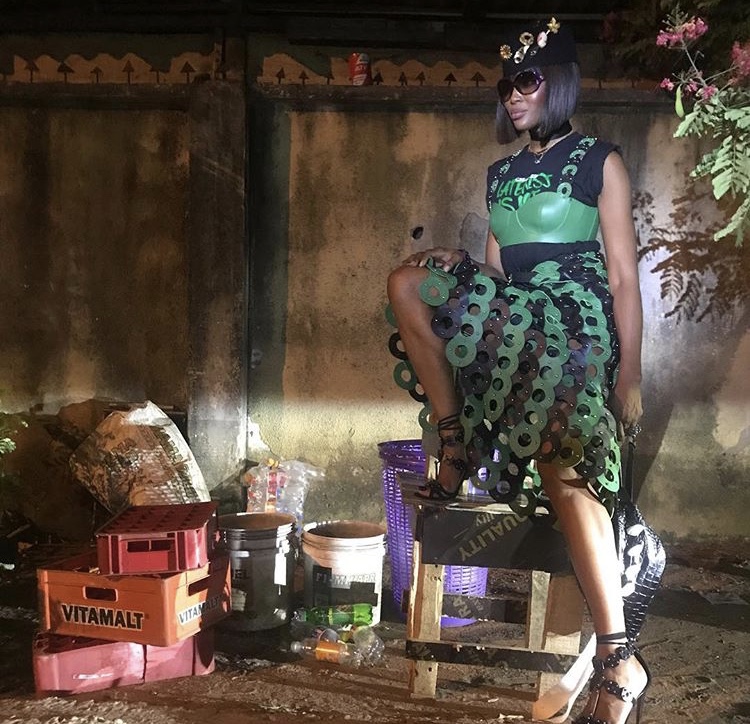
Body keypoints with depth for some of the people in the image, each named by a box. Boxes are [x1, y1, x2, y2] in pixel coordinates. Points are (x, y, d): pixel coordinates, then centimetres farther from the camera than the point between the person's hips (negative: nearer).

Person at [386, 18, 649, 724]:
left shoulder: (600, 162, 2)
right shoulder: (502, 174, 19)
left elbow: (624, 274, -3)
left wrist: (629, 375, -10)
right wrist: (467, 334, 3)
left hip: (579, 331, -6)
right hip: (513, 327, 6)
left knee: (563, 471, -24)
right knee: (408, 281, -17)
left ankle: (619, 661, -20)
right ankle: (457, 449, -11)